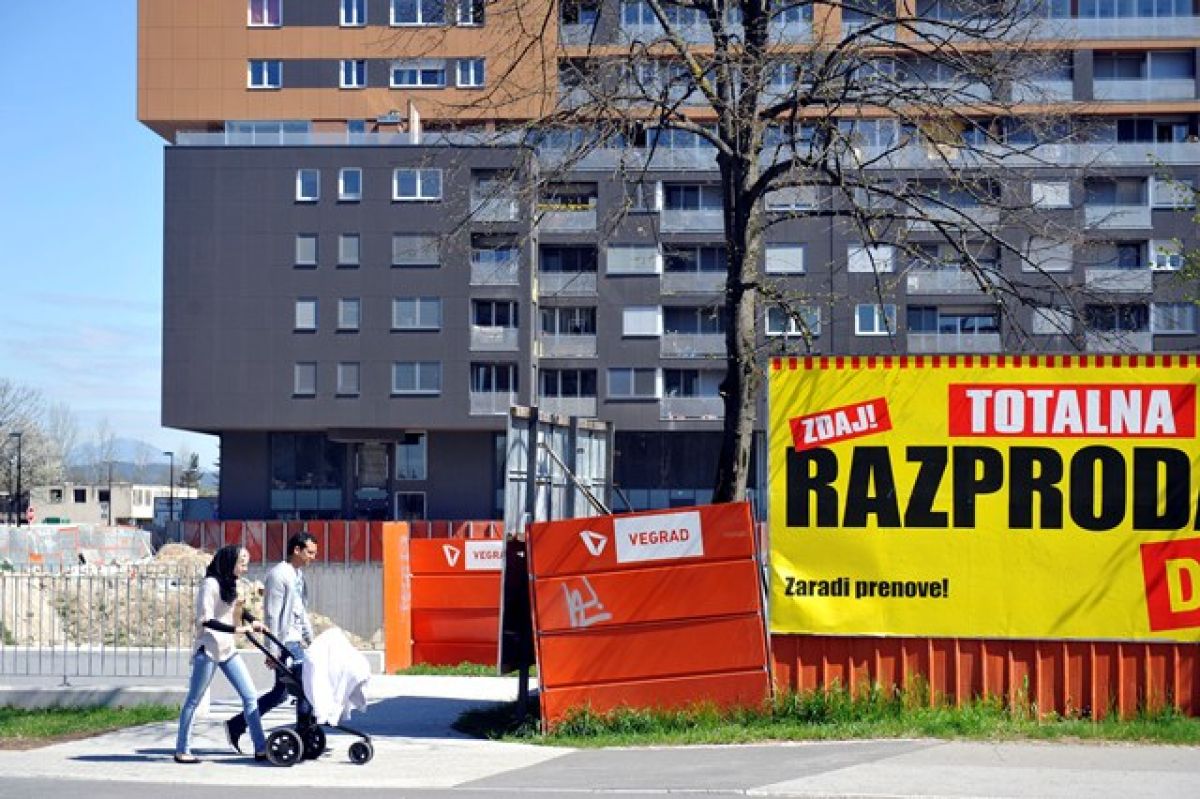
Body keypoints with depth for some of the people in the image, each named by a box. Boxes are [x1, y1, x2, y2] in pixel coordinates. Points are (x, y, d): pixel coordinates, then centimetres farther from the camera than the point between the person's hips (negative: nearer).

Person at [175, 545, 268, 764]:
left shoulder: (229, 585, 14)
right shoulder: (210, 584, -12)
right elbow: (205, 619, -19)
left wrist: (250, 625, 12)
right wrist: (236, 629, -22)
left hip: (227, 649, 9)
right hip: (208, 648, -9)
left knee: (249, 695, 2)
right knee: (193, 700, 1)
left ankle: (260, 748, 2)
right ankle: (182, 750, 7)